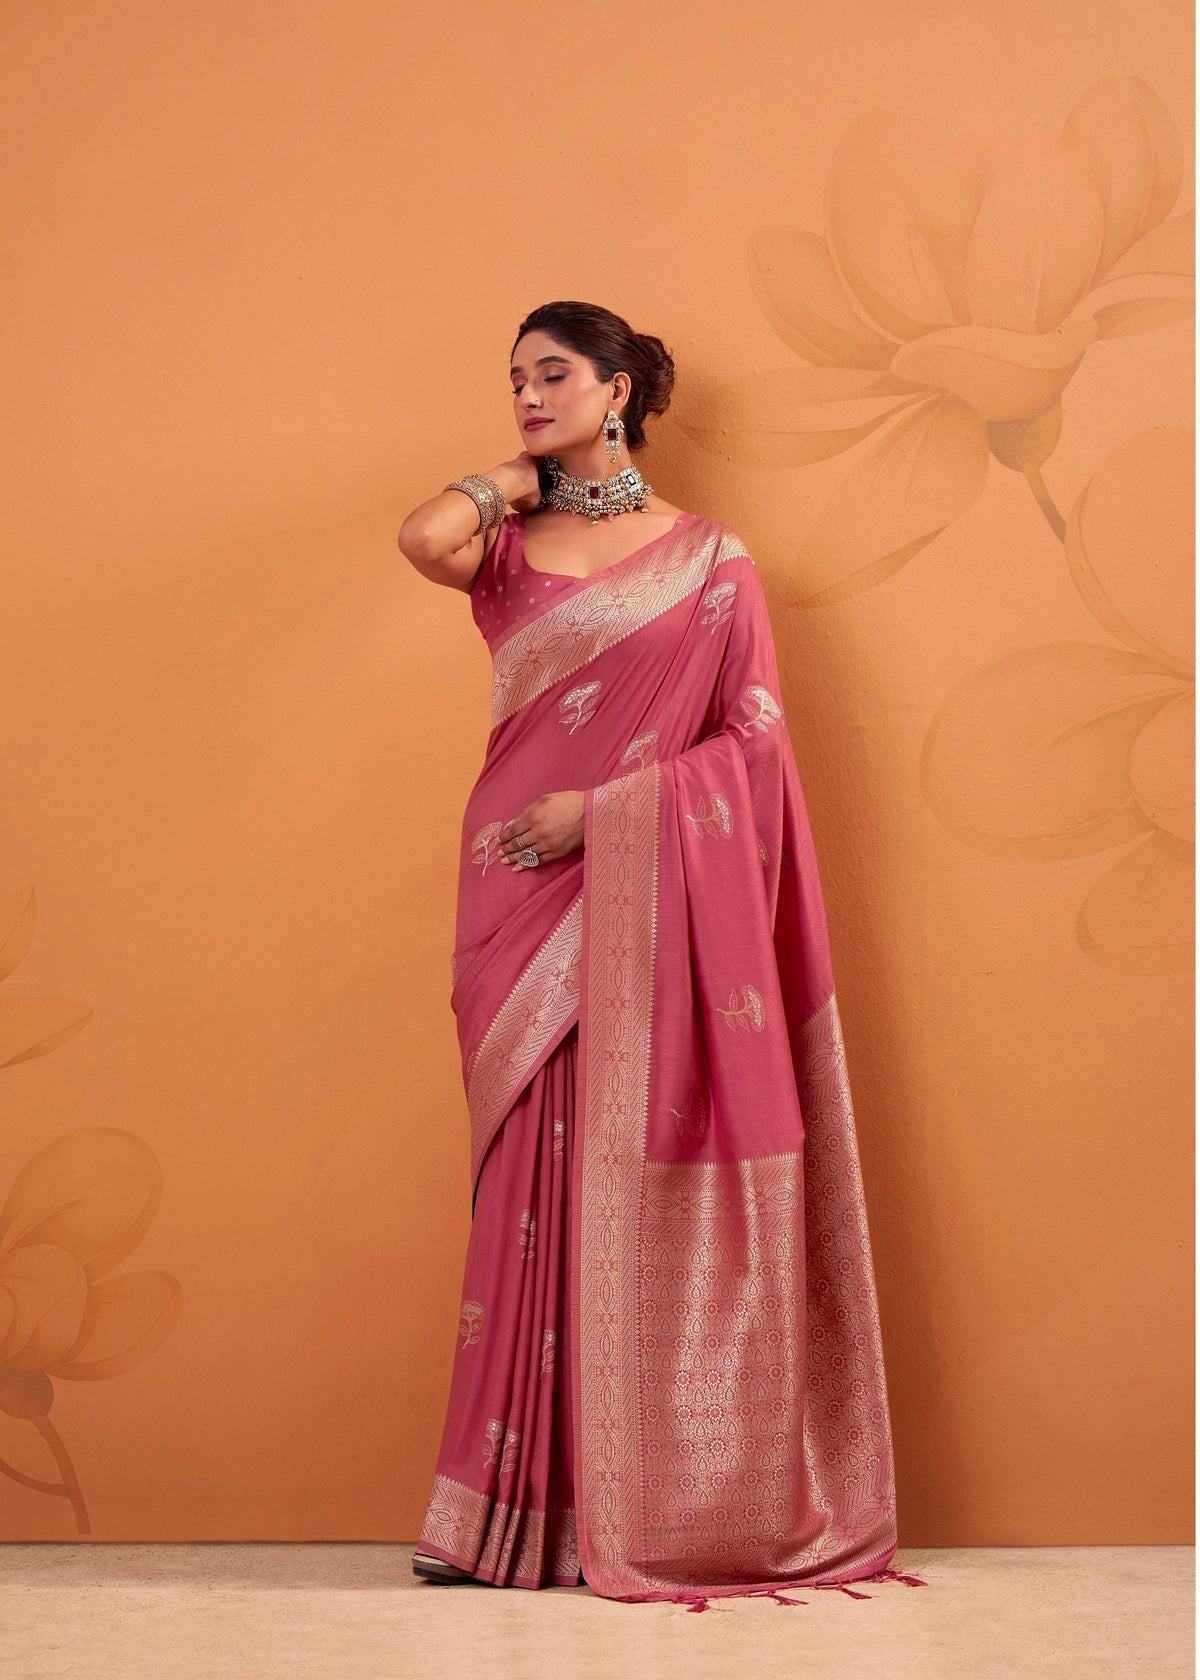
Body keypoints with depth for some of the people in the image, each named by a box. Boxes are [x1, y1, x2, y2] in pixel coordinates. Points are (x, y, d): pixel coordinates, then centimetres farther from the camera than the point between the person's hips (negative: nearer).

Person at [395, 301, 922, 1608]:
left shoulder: (709, 557, 4)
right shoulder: (506, 548, 10)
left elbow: (753, 738, -2)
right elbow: (423, 537, -14)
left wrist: (604, 809, -12)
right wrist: (519, 480, 4)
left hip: (652, 902, -2)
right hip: (524, 902, 2)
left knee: (648, 1189, -2)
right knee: (534, 1184, 2)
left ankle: (654, 1503, 7)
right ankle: (521, 1510, 8)